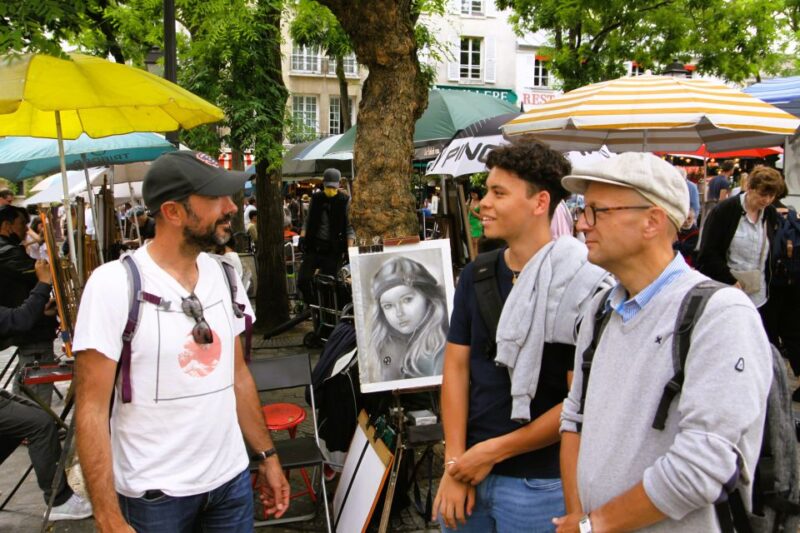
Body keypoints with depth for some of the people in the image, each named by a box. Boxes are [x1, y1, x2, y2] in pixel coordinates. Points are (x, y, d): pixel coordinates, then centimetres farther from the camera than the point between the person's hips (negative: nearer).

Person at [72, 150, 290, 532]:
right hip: (154, 494, -5)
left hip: (232, 479, 5)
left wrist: (267, 456, 11)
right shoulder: (115, 283, -15)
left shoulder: (224, 276, 2)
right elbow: (92, 408, -14)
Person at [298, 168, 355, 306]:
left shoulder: (344, 201, 0)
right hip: (313, 246, 3)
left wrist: (350, 248, -10)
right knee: (303, 280, -6)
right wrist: (302, 236, 2)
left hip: (332, 249, -3)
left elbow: (349, 227, 0)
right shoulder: (316, 198, 8)